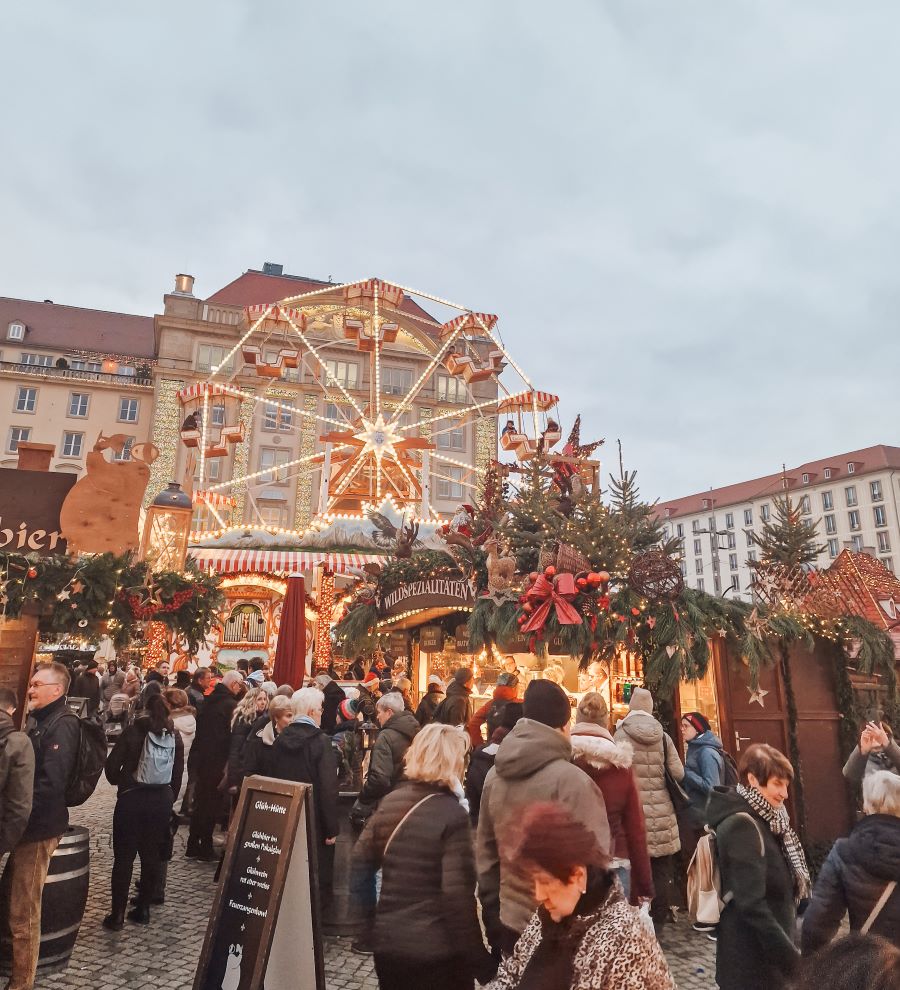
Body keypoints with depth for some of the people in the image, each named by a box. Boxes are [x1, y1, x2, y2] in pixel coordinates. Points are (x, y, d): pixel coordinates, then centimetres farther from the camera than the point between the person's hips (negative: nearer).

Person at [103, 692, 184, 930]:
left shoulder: (133, 731, -7)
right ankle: (143, 909, 22)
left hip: (132, 798, -3)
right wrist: (169, 799, 13)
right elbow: (178, 773, 3)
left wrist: (118, 781, 14)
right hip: (162, 800, 3)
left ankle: (118, 914, 10)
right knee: (151, 855, 14)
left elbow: (112, 764, -6)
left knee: (124, 857, 7)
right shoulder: (174, 737, 1)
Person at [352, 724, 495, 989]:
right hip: (437, 950, -5)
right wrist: (481, 963, -14)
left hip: (387, 942, 5)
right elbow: (458, 894, -21)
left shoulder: (390, 801, -1)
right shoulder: (452, 813, -18)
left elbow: (360, 864, 4)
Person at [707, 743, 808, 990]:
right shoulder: (742, 825, -23)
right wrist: (793, 958, -22)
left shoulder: (761, 819, 6)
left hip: (769, 954, 9)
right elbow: (752, 904, -26)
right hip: (754, 961, -9)